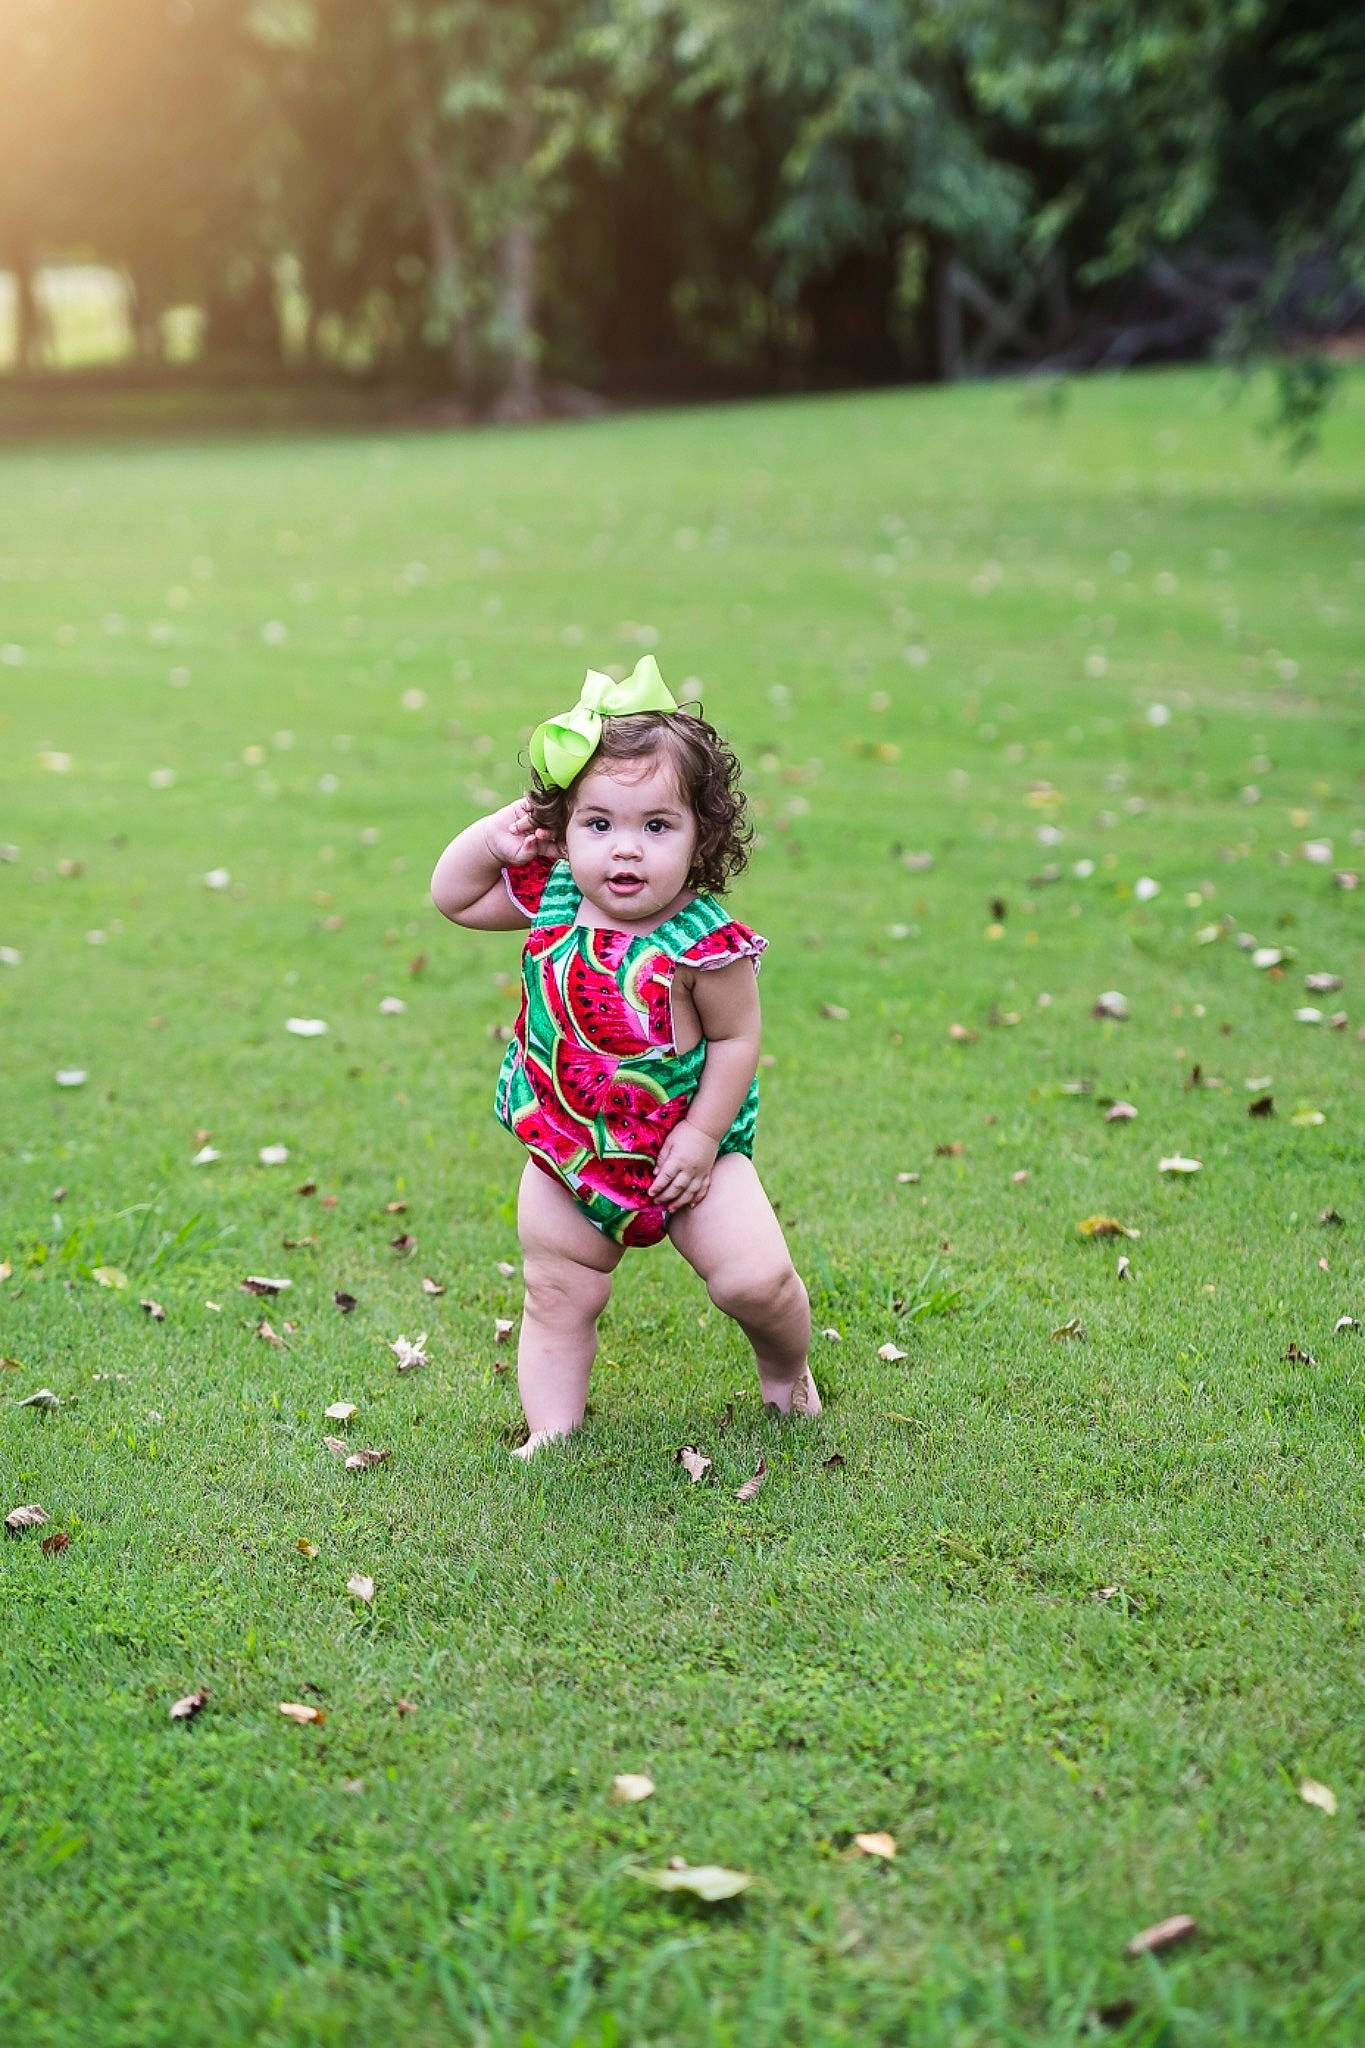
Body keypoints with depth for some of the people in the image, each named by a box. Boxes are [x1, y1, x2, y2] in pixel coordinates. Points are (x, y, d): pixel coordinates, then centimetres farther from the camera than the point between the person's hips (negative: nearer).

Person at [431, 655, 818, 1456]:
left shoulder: (703, 941, -24)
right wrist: (497, 835, -11)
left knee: (755, 1279, -11)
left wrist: (702, 1135, -18)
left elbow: (736, 1040, -15)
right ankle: (552, 1432, 24)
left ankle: (786, 1370, 21)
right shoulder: (552, 900, -9)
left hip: (683, 1148, -4)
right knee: (558, 1300, 10)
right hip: (568, 1154, 4)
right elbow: (451, 898, 4)